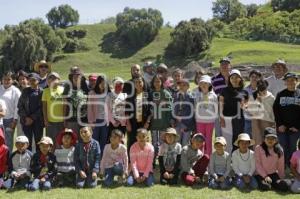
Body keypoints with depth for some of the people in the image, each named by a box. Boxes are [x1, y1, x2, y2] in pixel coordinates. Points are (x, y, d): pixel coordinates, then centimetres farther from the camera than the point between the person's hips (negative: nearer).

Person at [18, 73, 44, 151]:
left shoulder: (41, 92, 0)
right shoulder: (25, 91, 9)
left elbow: (42, 107, -5)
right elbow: (20, 105, 7)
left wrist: (33, 118, -10)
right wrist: (26, 117, -5)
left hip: (38, 120, -2)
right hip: (26, 121, 2)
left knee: (38, 141, 2)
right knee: (27, 141, 2)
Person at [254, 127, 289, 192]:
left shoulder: (279, 150, 3)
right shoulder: (258, 148, -7)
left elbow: (281, 165, 7)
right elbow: (257, 164, -8)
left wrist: (281, 178, 6)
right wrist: (265, 176, -14)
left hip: (273, 174, 4)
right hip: (261, 174, -4)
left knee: (285, 187, -19)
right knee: (265, 187, -31)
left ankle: (271, 184, 6)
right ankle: (264, 182, 2)